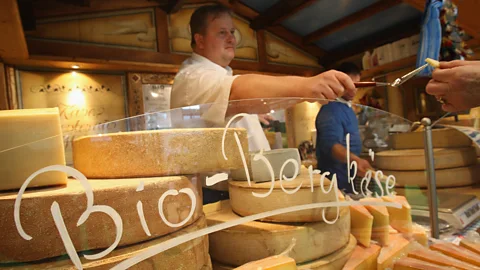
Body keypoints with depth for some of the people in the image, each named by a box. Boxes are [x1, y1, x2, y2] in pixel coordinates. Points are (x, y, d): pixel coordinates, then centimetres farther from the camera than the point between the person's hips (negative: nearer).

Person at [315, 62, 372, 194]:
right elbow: (331, 144, -36)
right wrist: (356, 160, -51)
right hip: (336, 181, -9)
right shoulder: (331, 110, -21)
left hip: (349, 178, 9)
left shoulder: (347, 108, 10)